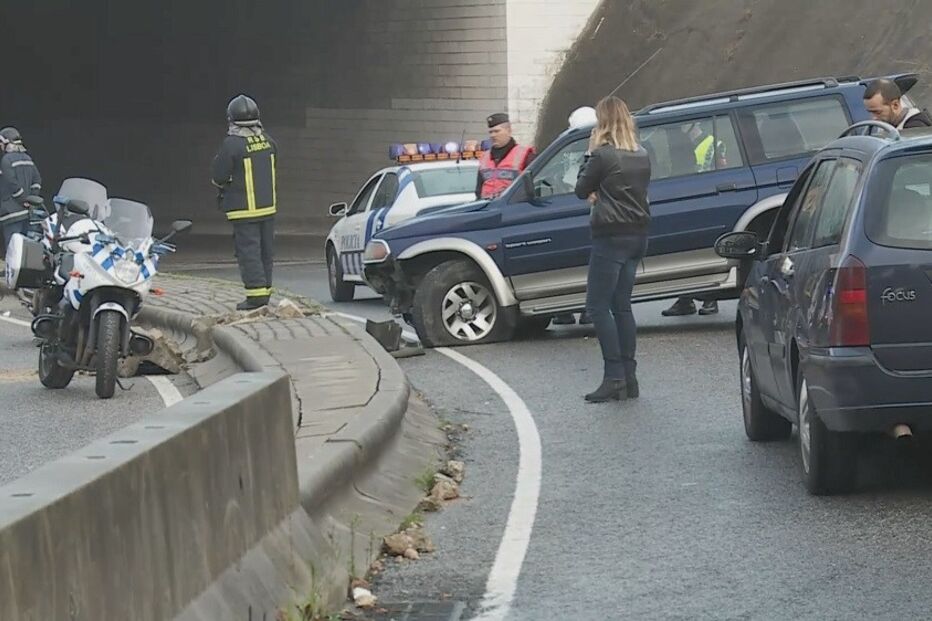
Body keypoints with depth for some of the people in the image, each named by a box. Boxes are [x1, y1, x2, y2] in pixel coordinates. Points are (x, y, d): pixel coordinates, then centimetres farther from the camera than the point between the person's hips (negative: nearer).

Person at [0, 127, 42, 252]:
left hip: (12, 213, -8)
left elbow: (12, 184, -19)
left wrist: (24, 200, -10)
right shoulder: (27, 158, 14)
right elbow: (37, 180, 12)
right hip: (27, 213, 8)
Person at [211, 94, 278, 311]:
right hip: (268, 204, 7)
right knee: (265, 250, 14)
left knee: (248, 250, -4)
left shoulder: (232, 144, -16)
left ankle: (256, 293, -8)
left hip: (244, 209, -7)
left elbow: (218, 176, -12)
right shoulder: (267, 140, 4)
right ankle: (265, 289, 21)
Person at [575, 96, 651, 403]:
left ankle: (614, 375, -10)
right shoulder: (641, 156, 11)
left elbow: (581, 189, -3)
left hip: (611, 236, -8)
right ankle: (629, 377, 11)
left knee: (598, 305, -3)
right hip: (638, 234, 8)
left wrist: (590, 153, 2)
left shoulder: (603, 155, -14)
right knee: (621, 305, 12)